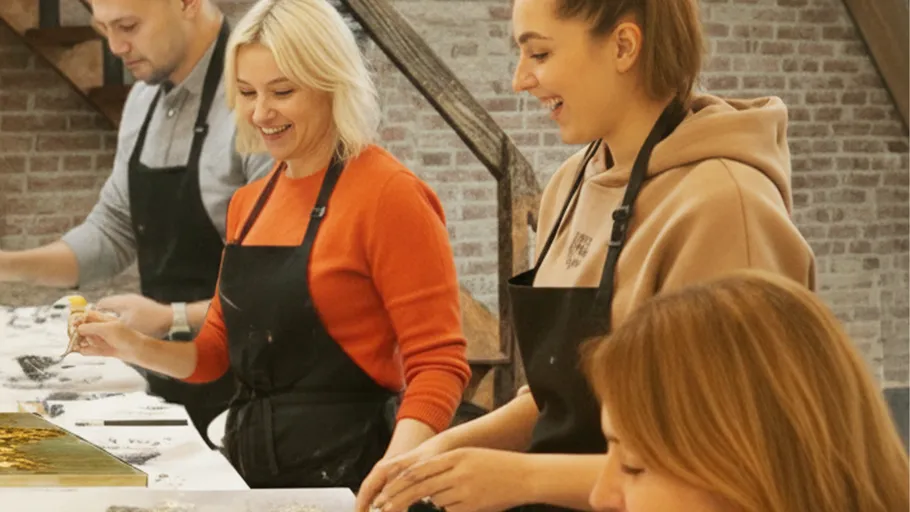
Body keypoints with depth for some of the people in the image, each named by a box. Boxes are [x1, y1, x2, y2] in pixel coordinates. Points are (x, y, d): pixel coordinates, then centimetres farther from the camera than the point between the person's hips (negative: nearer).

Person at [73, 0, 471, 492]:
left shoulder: (388, 193, -13)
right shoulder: (249, 203, 9)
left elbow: (438, 365, -15)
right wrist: (135, 348, -2)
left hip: (344, 468, -7)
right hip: (249, 467, 7)